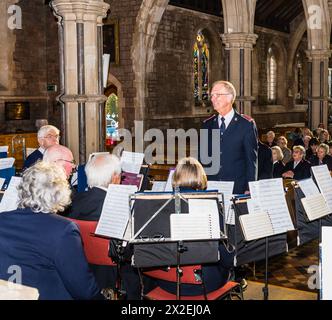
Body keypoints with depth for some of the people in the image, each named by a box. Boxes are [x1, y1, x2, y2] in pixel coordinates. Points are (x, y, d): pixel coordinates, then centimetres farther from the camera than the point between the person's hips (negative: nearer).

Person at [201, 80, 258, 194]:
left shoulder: (247, 125, -1)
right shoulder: (207, 125, 10)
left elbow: (251, 160, -2)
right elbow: (201, 158, 11)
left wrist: (249, 190, -8)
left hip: (237, 189, -3)